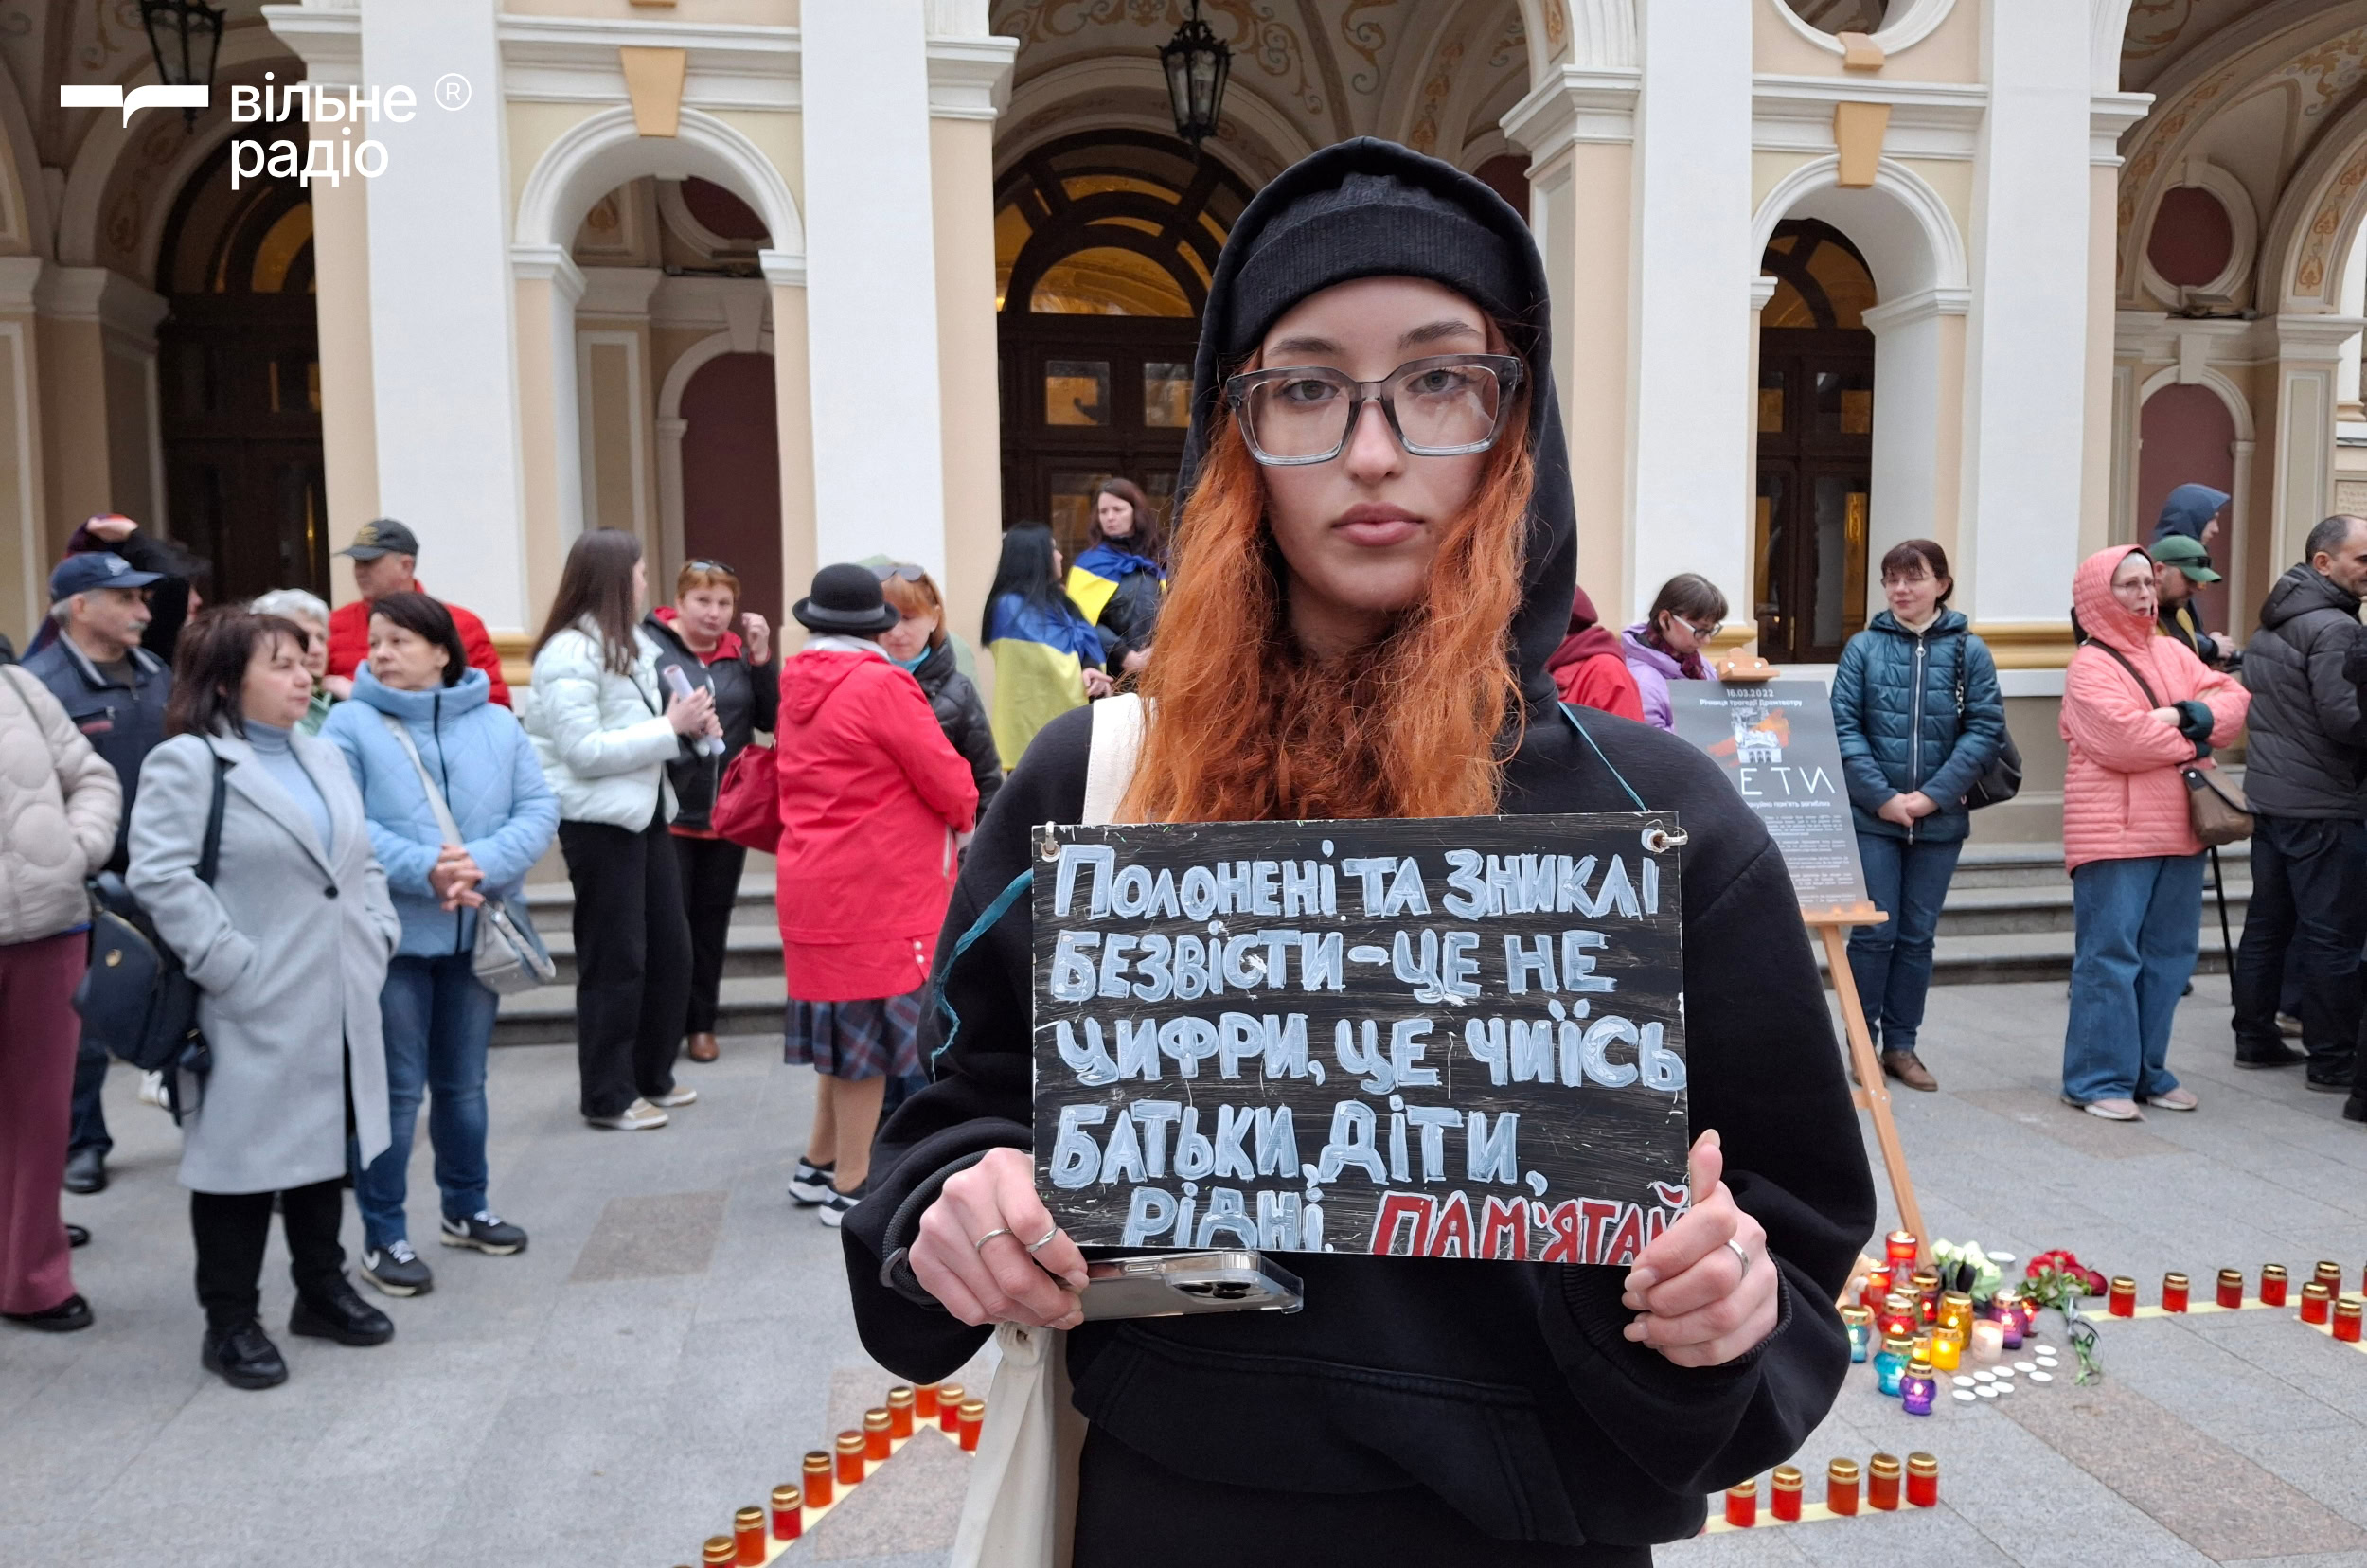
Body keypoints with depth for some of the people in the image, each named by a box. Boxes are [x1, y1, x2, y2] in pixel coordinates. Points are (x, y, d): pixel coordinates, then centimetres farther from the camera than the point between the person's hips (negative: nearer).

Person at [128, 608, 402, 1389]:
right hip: (254, 1015, -7)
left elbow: (363, 861, 18)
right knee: (245, 1155, 3)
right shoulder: (188, 762, -9)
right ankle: (230, 1322, 17)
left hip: (338, 1005, 7)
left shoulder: (326, 757, 15)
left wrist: (377, 937, 4)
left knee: (323, 1146, 18)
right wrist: (231, 966, -21)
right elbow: (158, 876, -19)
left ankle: (322, 1289, 33)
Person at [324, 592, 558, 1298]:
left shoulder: (498, 724, 4)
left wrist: (481, 865, -18)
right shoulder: (351, 725, -5)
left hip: (478, 932, 4)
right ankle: (383, 1236, 14)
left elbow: (538, 811, -3)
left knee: (463, 1082, 17)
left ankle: (465, 1208, 34)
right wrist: (424, 869, -24)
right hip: (390, 935, -3)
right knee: (395, 1090, 2)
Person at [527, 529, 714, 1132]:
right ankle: (609, 1097, 13)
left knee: (670, 950, 12)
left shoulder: (634, 645, 12)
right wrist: (671, 727, -20)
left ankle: (652, 1075, 27)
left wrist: (690, 724, -3)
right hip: (599, 822, -9)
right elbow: (584, 751, -21)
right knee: (614, 960, 0)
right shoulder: (569, 654, -14)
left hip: (646, 812, 9)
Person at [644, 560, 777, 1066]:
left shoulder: (739, 653, 9)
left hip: (728, 811, 5)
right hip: (669, 811, -5)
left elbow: (772, 719, 2)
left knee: (712, 921, 13)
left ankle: (701, 1023, 25)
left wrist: (761, 657, -6)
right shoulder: (648, 645, -7)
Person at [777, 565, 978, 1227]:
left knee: (844, 1028, 20)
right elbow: (947, 777, -15)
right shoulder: (883, 685, -15)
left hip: (813, 884, 8)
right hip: (873, 892, -8)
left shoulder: (798, 687, 9)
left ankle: (817, 1165, 30)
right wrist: (963, 812, 8)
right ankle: (849, 1189, 12)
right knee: (869, 1031, 2)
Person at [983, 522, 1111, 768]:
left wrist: (1091, 668, -14)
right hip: (1032, 723, -9)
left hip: (1063, 713, 9)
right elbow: (1049, 657, -19)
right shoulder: (1012, 607, -13)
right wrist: (1088, 674, -6)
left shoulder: (1052, 599, 16)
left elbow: (1088, 640, 8)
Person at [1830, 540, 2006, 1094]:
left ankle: (1901, 1045, 20)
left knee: (1918, 936, 9)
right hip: (1872, 816, -1)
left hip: (1940, 819, 2)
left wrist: (1933, 795, -12)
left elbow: (1985, 730, -3)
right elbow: (1843, 727, -5)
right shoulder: (1864, 647, -1)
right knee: (1874, 932, -1)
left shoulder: (1969, 651, 1)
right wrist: (1882, 796, -13)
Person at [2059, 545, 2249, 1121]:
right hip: (2114, 831, -7)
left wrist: (2185, 716, -13)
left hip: (2179, 828, 7)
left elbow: (2233, 700, 6)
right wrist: (2193, 741, -4)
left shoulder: (2173, 652, 15)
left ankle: (2148, 1072, 20)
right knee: (2110, 955, -5)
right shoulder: (2090, 665, -7)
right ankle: (2100, 1080, 1)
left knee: (2168, 954, 10)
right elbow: (2125, 738, -19)